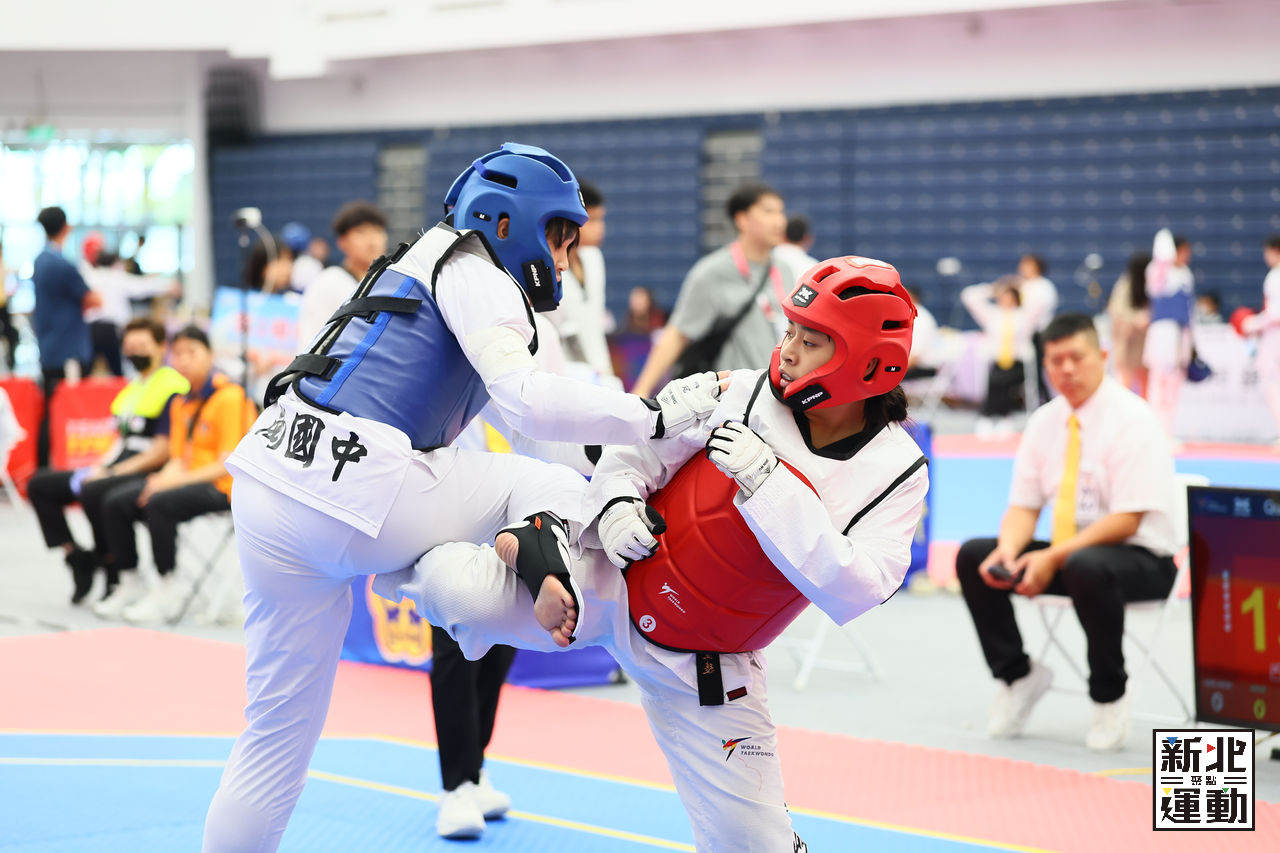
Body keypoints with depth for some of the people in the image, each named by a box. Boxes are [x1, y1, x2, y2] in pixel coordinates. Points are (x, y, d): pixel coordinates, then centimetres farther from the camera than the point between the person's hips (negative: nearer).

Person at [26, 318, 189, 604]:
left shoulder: (172, 389, -11)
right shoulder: (133, 388, 17)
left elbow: (162, 451, -16)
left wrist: (111, 473, -18)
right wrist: (98, 467, 1)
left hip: (150, 474, -10)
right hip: (118, 470, 10)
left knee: (93, 492, -36)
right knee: (40, 485, 3)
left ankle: (114, 570, -17)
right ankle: (76, 556, 1)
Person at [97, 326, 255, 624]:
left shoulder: (229, 396, -11)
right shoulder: (181, 403, 14)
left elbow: (228, 465, -16)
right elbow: (178, 460, 12)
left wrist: (178, 480, -22)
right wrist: (165, 477, -12)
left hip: (223, 487, -8)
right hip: (189, 480, 8)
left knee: (159, 504, -33)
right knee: (115, 502, -9)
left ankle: (169, 588, -17)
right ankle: (130, 585, 2)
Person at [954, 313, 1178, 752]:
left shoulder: (1131, 418, -14)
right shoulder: (1045, 421, 7)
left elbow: (1126, 520, -20)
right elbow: (1024, 506, 7)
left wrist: (1053, 558, -28)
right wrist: (1009, 548, -17)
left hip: (1140, 559, -6)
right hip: (1061, 553, 7)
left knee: (1085, 567, -40)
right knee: (973, 558, -12)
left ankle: (1108, 697, -16)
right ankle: (1017, 674, 4)